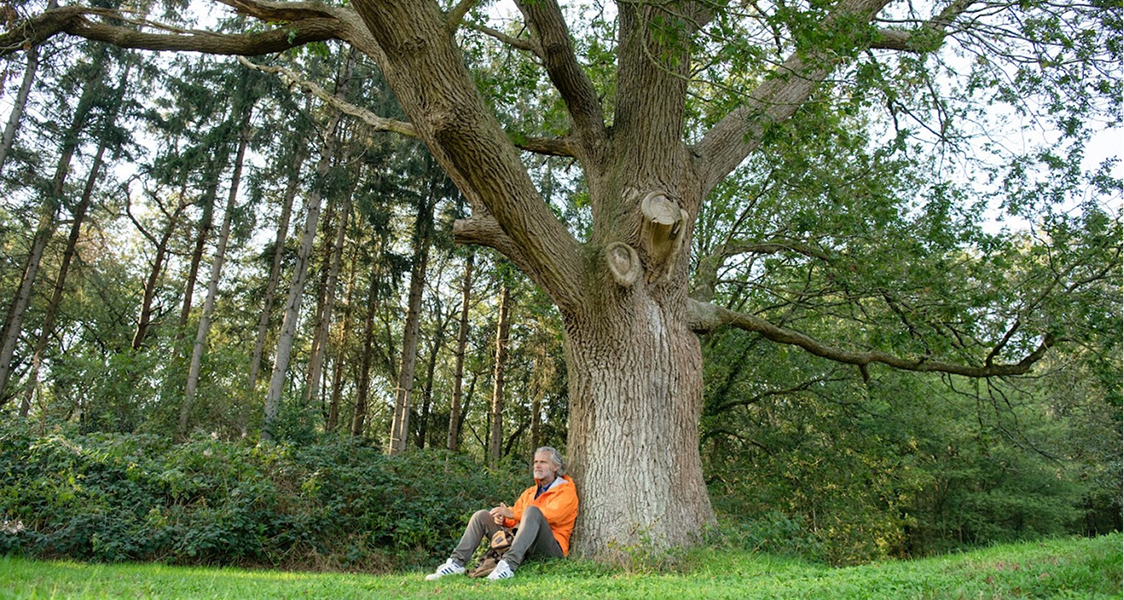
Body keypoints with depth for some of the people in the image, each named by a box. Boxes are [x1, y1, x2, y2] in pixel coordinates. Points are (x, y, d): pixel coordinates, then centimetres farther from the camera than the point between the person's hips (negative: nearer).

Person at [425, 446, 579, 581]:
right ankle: (457, 562, -10)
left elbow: (551, 515, -18)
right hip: (524, 546, 7)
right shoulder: (530, 492, 23)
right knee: (481, 516, 4)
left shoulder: (566, 491, 0)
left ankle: (509, 565, -43)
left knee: (532, 510, -33)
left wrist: (512, 514, -19)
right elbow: (514, 518, 14)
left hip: (552, 549, -7)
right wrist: (502, 518, -11)